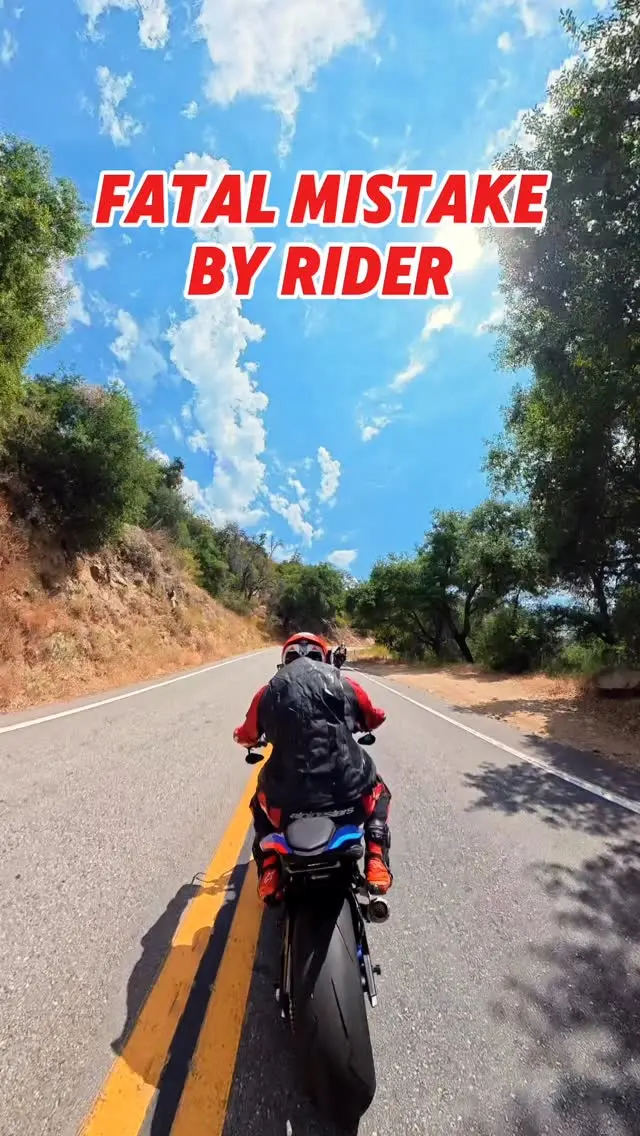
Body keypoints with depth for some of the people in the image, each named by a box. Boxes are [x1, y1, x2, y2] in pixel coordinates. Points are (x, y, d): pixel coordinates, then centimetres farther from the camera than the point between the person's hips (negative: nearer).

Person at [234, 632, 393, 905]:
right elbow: (375, 719, 23)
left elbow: (245, 737, 20)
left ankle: (269, 872, 22)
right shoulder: (343, 682, 6)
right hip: (347, 793, 0)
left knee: (260, 802, 37)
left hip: (288, 801, 1)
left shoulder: (269, 690, 6)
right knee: (378, 792, 35)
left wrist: (262, 737, 44)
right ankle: (376, 862, 18)